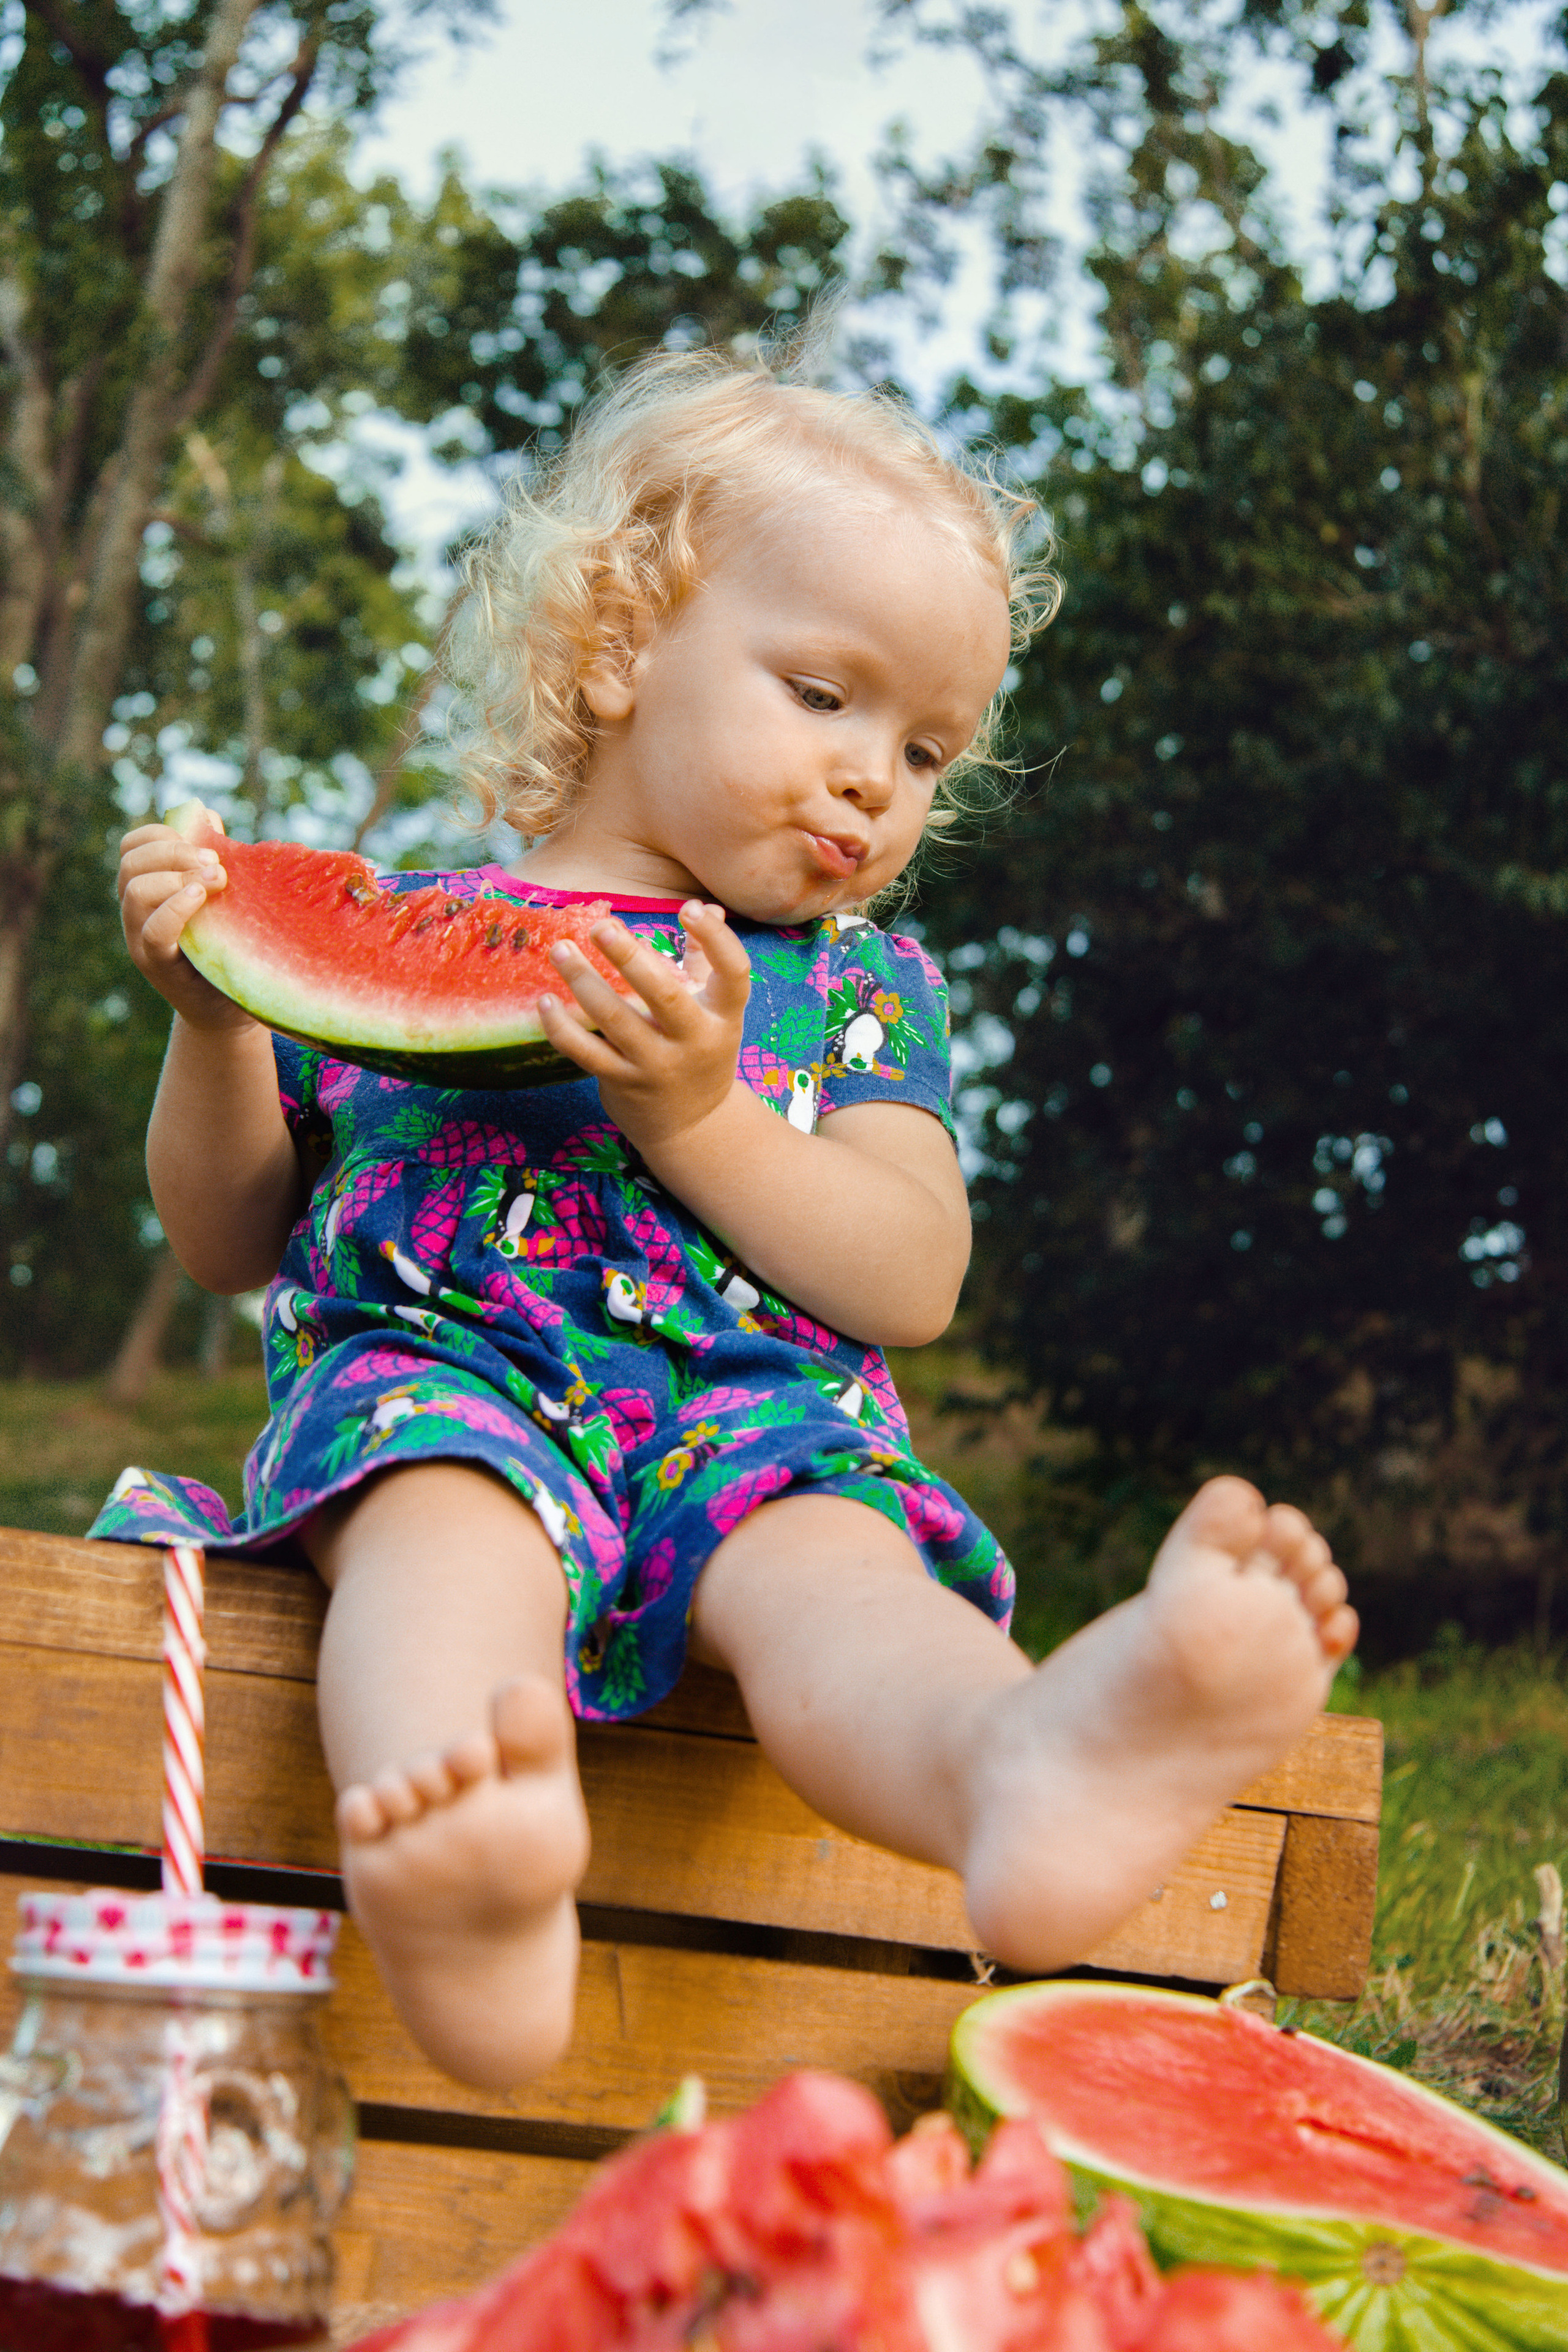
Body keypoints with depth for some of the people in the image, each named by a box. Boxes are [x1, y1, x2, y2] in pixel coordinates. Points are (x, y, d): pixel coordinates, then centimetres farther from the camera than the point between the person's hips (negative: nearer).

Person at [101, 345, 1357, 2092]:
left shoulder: (856, 982, 21)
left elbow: (913, 1283, 6)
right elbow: (230, 1242, 21)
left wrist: (699, 1111, -9)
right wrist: (213, 1015, 2)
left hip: (745, 1408, 1)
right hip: (434, 1372, 0)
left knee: (825, 1562, -35)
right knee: (449, 1520, -37)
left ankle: (1031, 1768, -71)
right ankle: (464, 1880, -71)